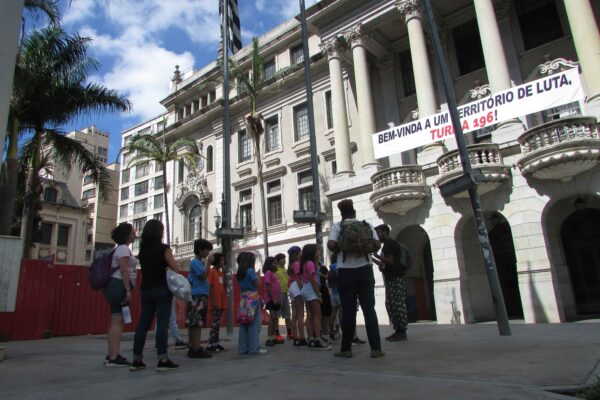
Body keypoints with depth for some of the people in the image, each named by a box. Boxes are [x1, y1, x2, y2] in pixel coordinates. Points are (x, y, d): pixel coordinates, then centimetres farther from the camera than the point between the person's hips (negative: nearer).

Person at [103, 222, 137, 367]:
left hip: (115, 286, 11)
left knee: (116, 322, 11)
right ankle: (113, 357, -9)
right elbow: (124, 271, -17)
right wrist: (128, 290, -20)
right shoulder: (124, 248, -9)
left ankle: (112, 356, 15)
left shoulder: (121, 248, 23)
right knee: (117, 322, -10)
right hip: (119, 286, -11)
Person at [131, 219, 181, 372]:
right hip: (162, 289, -6)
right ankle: (163, 360, -6)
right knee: (162, 324, -5)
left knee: (143, 324, 8)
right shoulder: (163, 248, -8)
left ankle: (137, 360, 12)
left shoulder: (143, 249, 12)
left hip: (146, 289, 7)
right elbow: (176, 269, -12)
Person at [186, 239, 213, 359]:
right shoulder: (195, 262, -9)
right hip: (198, 296, -10)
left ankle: (193, 348, 14)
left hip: (201, 296, 10)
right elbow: (204, 276, -19)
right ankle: (196, 349, -10)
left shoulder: (200, 262, 19)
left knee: (194, 324, 10)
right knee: (196, 324, -10)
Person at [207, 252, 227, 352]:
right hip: (215, 302, -8)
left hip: (221, 302, 8)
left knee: (217, 323, 10)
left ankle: (216, 343, 16)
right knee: (215, 323, -8)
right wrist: (213, 301, -18)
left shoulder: (221, 272, 15)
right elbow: (210, 287, -13)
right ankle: (210, 345, -4)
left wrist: (224, 273, 4)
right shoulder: (212, 271, -8)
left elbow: (223, 286, 13)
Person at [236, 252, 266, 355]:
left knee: (244, 324, 10)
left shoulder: (239, 273, 13)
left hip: (243, 299, 8)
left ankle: (243, 348, 14)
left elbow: (241, 286, 13)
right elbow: (258, 284, -11)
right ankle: (254, 348, -2)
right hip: (253, 298, -8)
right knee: (255, 324, -3)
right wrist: (257, 275, 3)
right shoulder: (250, 271, -10)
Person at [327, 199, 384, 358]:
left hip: (346, 272, -1)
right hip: (365, 270, 1)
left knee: (348, 310, 5)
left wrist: (339, 250, 5)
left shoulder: (337, 226, 1)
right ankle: (376, 348, -1)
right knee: (369, 308, 3)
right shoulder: (366, 224, 7)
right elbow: (377, 244, -2)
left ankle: (346, 349, 13)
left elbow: (331, 244, -15)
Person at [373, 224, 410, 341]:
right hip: (390, 279, 10)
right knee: (390, 305, 7)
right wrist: (373, 259, 18)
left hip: (396, 278, -10)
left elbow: (391, 261, -17)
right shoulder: (387, 245, 21)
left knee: (398, 305, -10)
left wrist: (377, 256, -11)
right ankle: (398, 330, 10)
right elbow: (384, 264, 24)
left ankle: (402, 332, -8)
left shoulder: (390, 243, -7)